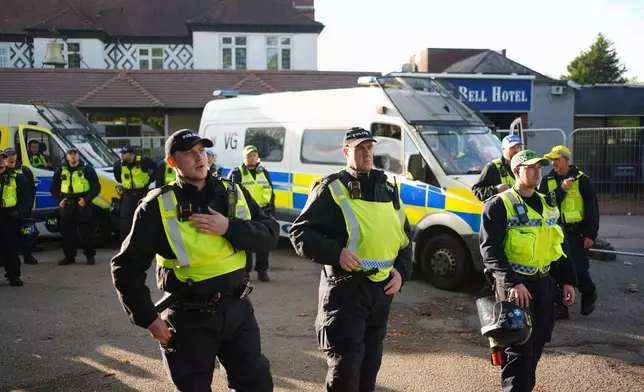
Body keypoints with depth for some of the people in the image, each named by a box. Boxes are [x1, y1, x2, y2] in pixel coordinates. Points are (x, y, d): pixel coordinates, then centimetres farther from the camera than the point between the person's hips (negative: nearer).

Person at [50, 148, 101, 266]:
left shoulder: (87, 169, 1)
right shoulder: (61, 171, 12)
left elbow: (96, 187, -3)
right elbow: (54, 189, 18)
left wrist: (86, 199, -15)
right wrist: (59, 200, 1)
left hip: (83, 205, -4)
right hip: (66, 205, 4)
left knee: (86, 232, -2)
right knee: (67, 232, 7)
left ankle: (90, 256, 7)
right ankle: (69, 256, 17)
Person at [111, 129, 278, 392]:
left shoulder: (234, 193, 3)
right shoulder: (158, 206, -7)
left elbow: (270, 235, -3)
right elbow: (127, 267, -5)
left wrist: (229, 228, -18)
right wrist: (148, 318, -8)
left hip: (237, 308, 3)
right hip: (189, 318, -3)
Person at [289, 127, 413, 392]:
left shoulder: (388, 189, 13)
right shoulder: (332, 189, -5)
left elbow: (405, 236, 21)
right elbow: (300, 233, -10)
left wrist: (401, 270, 5)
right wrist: (335, 252, -23)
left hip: (382, 288, 6)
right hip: (346, 287, -6)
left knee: (370, 358, 19)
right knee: (345, 363, -5)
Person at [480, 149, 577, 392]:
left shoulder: (546, 204, 13)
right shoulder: (499, 205, -10)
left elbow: (560, 245, 19)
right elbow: (490, 250, -17)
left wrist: (567, 280, 13)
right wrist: (512, 283, -25)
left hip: (544, 283, 7)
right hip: (515, 284, -7)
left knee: (536, 345, 16)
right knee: (518, 349, -6)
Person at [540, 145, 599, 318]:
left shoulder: (582, 180, -2)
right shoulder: (547, 181, 7)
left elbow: (592, 209, -2)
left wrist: (591, 234, -7)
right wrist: (561, 189, -19)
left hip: (575, 233, -3)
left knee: (579, 268, -4)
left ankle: (589, 295, 26)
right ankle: (561, 307, 13)